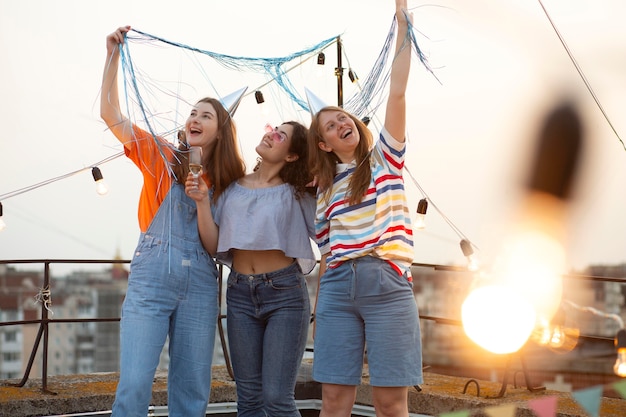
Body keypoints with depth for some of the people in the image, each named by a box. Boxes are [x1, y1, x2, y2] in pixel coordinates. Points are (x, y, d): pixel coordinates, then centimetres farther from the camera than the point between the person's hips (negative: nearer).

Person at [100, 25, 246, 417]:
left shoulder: (228, 183, 11)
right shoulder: (163, 157, 9)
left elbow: (215, 245, 3)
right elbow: (112, 114, 1)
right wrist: (113, 55, -3)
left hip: (200, 284, 2)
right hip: (150, 277, -2)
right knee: (134, 385, -12)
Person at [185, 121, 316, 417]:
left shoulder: (296, 193, -1)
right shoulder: (233, 188, 8)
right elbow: (214, 244, 3)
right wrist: (202, 202, -6)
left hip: (285, 293, -3)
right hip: (240, 293, 4)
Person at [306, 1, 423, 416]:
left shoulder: (385, 157, 10)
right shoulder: (326, 186, 18)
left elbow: (397, 92, 0)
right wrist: (319, 305, 11)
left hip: (387, 283, -3)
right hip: (337, 287, 3)